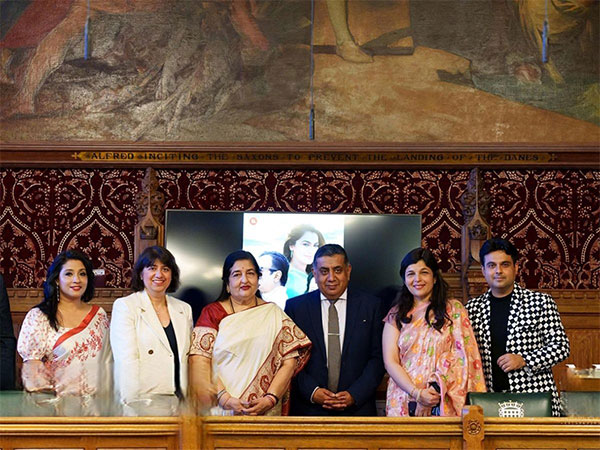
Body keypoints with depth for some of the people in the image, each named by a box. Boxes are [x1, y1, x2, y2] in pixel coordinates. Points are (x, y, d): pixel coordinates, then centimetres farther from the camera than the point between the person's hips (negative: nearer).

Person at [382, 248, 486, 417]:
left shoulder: (454, 309, 6)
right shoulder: (396, 315, 10)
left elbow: (461, 355, -3)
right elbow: (390, 361, 1)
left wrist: (438, 387, -16)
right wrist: (417, 393, -13)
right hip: (402, 403, 1)